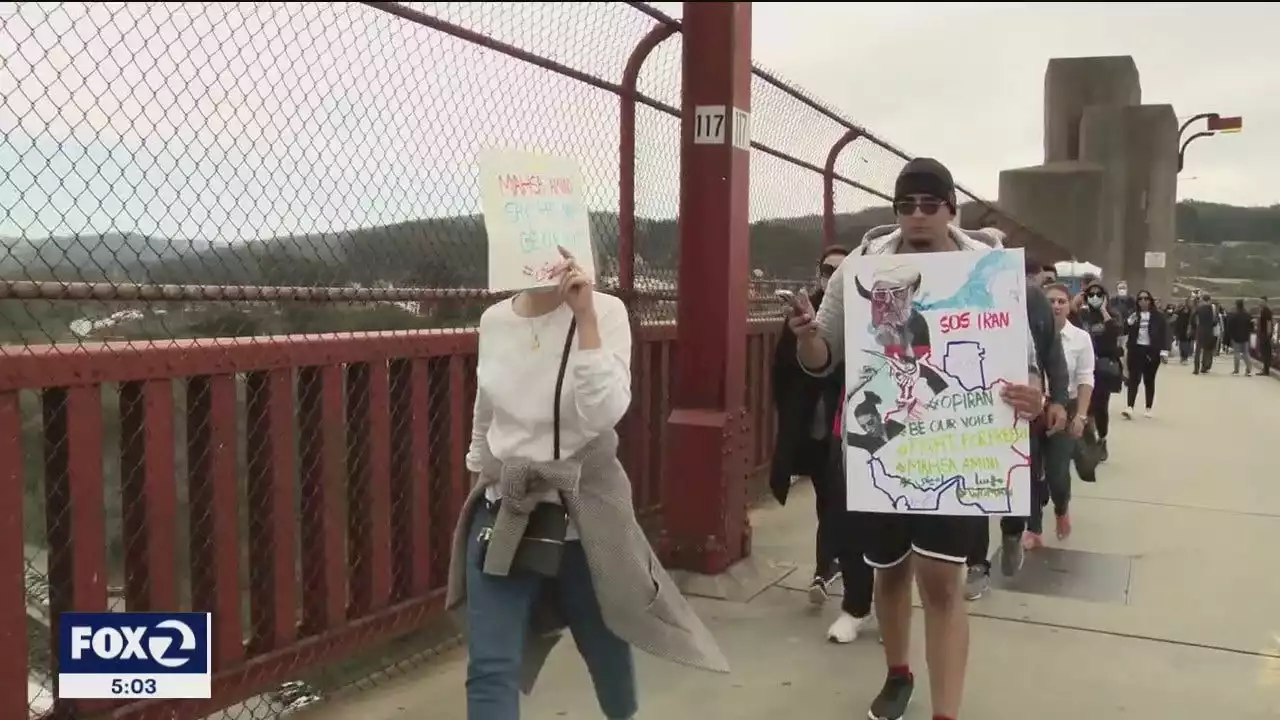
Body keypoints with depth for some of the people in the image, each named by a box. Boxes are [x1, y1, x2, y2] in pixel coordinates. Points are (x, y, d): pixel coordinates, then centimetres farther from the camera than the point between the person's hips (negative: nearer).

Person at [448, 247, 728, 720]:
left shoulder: (604, 311, -12)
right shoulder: (493, 321, 0)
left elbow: (604, 414, -26)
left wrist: (584, 316, -28)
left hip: (583, 509, -2)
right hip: (503, 510, 3)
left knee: (607, 648, 17)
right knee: (489, 669, -7)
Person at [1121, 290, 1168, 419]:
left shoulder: (1158, 316, 0)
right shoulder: (1133, 315, 5)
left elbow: (1164, 334, -1)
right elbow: (1125, 330, 0)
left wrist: (1163, 351, -7)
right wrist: (1130, 322, -19)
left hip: (1152, 351, -1)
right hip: (1136, 350, 1)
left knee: (1149, 380, 8)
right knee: (1134, 379, -7)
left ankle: (1149, 407, 18)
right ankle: (1129, 407, -16)